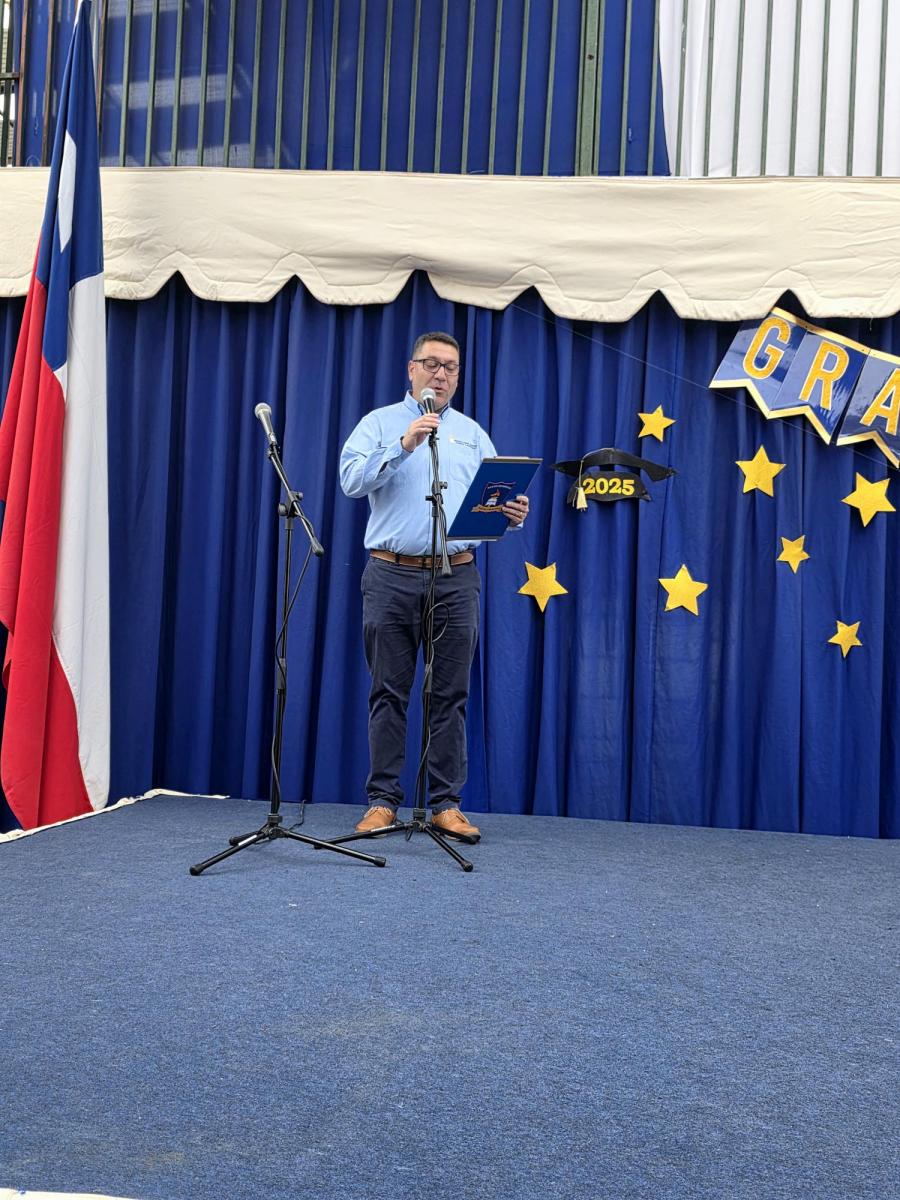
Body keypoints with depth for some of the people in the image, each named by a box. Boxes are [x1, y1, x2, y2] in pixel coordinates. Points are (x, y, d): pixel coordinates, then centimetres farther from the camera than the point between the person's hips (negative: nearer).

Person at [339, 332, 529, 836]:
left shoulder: (472, 434, 16)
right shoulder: (381, 423, 8)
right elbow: (352, 480, -8)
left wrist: (513, 513, -13)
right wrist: (404, 446, -19)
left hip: (456, 579, 2)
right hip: (392, 574, -2)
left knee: (451, 695, 2)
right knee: (389, 693, 2)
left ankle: (447, 803, 8)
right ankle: (383, 801, 9)